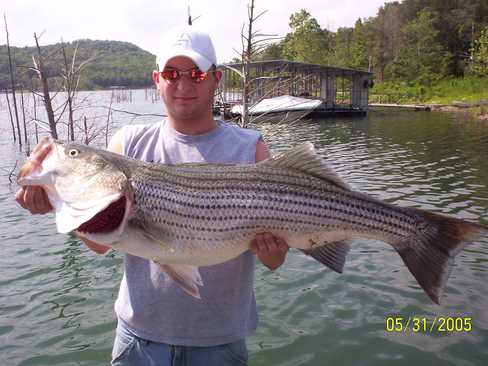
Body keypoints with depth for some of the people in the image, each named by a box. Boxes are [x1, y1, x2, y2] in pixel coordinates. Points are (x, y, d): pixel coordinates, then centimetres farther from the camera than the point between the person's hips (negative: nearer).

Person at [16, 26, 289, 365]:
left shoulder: (249, 148, -6)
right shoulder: (129, 143, -1)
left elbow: (273, 262, -7)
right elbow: (102, 241, -5)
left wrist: (274, 251, -28)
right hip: (139, 331, 2)